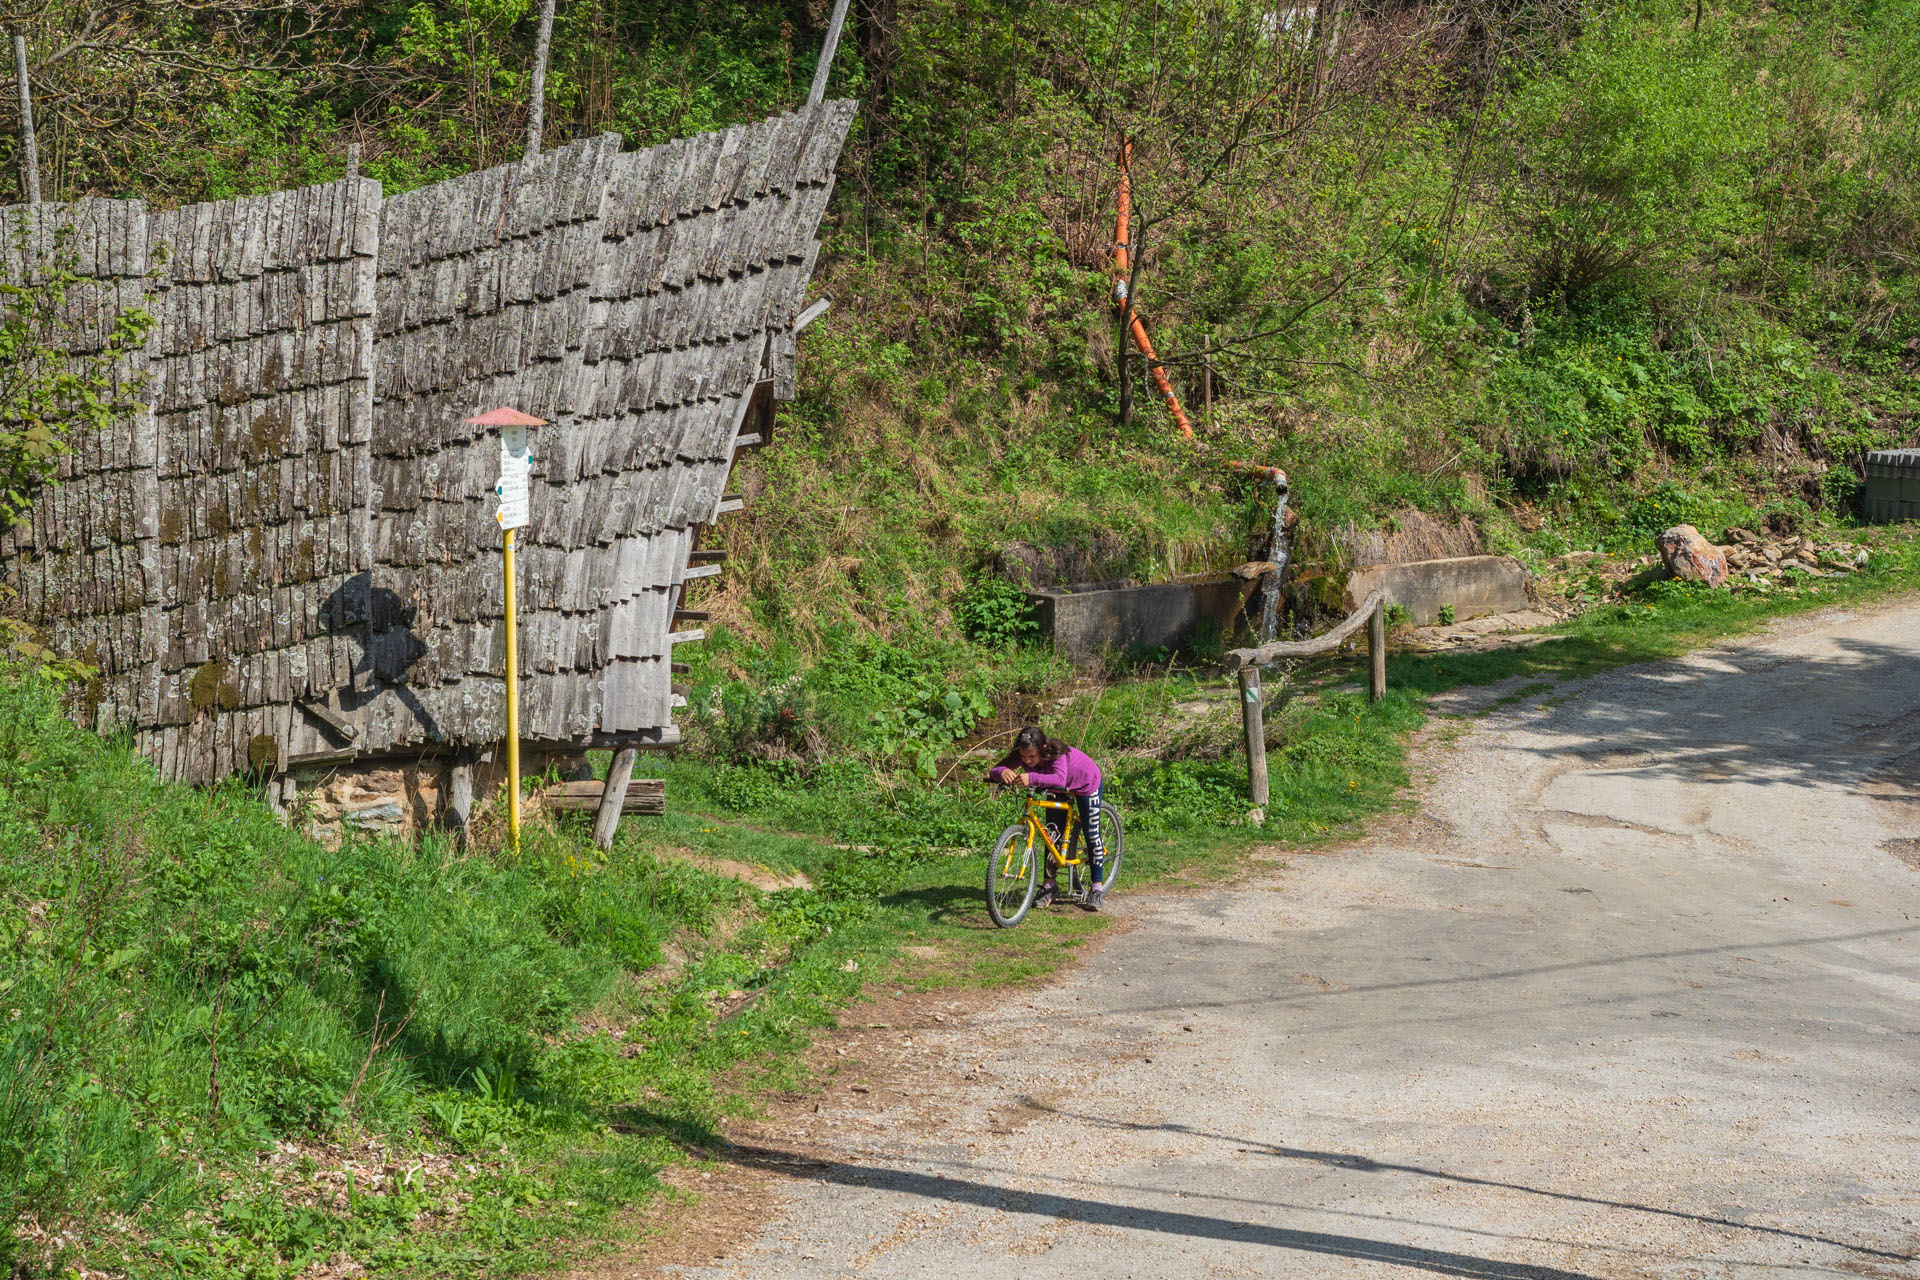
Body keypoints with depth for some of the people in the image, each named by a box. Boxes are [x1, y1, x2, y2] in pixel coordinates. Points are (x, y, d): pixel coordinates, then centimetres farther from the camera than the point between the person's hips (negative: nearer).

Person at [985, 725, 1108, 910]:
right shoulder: (1021, 756, -27)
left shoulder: (1056, 753, -42)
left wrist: (1032, 778, -74)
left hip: (1087, 783, -5)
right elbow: (993, 772, -33)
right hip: (1059, 790, 6)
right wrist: (1003, 772, -57)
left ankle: (1097, 888, 5)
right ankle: (1049, 885, 11)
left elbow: (1059, 778, -60)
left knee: (1091, 834, -4)